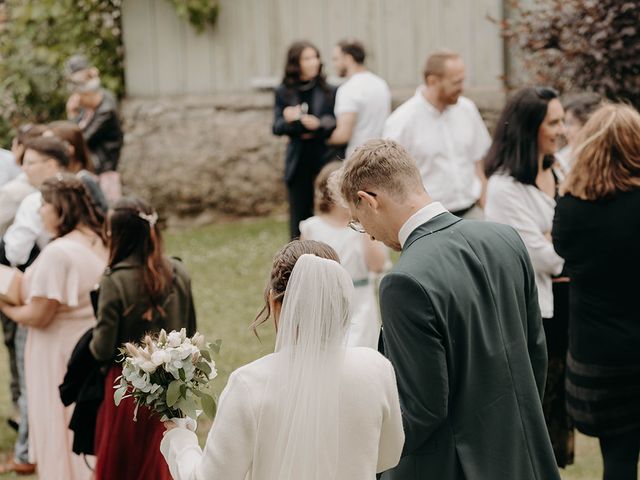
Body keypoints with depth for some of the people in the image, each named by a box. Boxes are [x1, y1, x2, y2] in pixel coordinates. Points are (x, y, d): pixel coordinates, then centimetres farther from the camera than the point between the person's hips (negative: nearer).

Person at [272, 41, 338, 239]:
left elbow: (337, 124, -5)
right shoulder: (284, 93, 5)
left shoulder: (329, 91, 2)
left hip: (325, 162, -1)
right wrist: (305, 124, -18)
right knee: (299, 218, 5)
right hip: (299, 165, 1)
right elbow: (278, 127, -2)